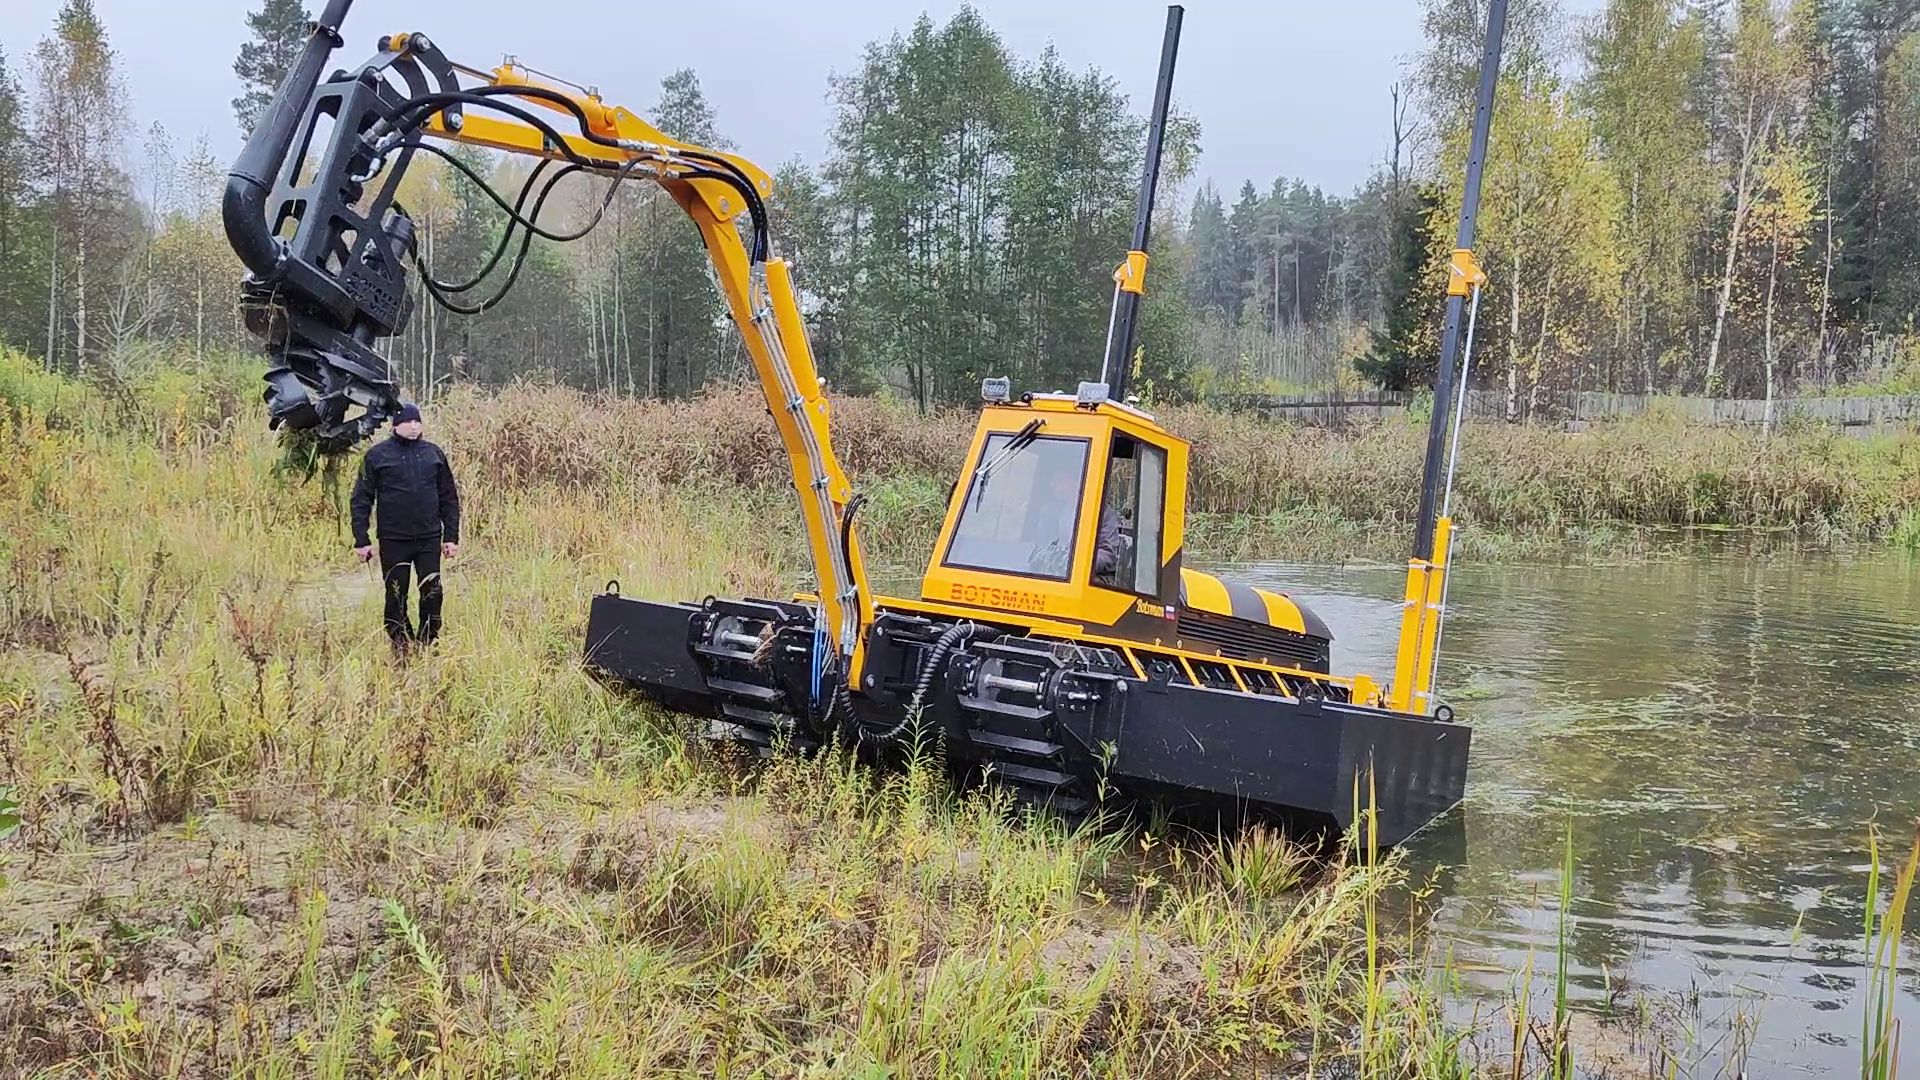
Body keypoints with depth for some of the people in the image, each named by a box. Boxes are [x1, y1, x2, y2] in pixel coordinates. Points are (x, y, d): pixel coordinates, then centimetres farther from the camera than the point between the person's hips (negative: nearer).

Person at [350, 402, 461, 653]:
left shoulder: (434, 453, 7)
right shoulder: (377, 456, -1)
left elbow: (449, 497, 11)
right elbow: (361, 500, 0)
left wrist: (452, 536, 6)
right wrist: (361, 540, -6)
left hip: (430, 539, 2)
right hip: (393, 541, -2)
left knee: (432, 595, 1)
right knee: (396, 599, 5)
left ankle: (428, 646, 14)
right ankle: (401, 648, 17)